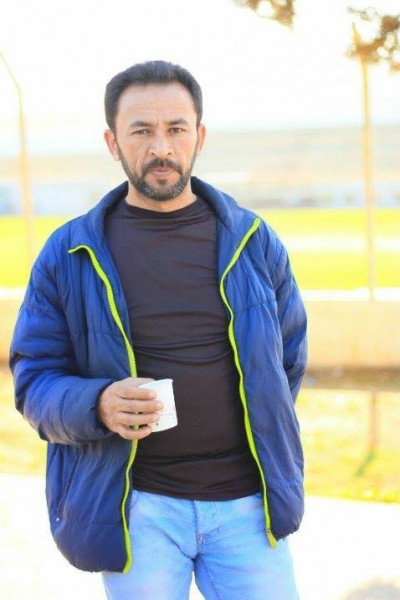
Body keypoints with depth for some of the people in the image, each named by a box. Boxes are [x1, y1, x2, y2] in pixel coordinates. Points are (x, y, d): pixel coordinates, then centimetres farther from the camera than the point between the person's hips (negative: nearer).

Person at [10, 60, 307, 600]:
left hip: (247, 502, 2)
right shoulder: (69, 256, 0)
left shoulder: (253, 241, 5)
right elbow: (35, 382, -1)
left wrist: (267, 449, 10)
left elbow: (289, 358, 15)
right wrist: (99, 405, -20)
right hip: (136, 507, -1)